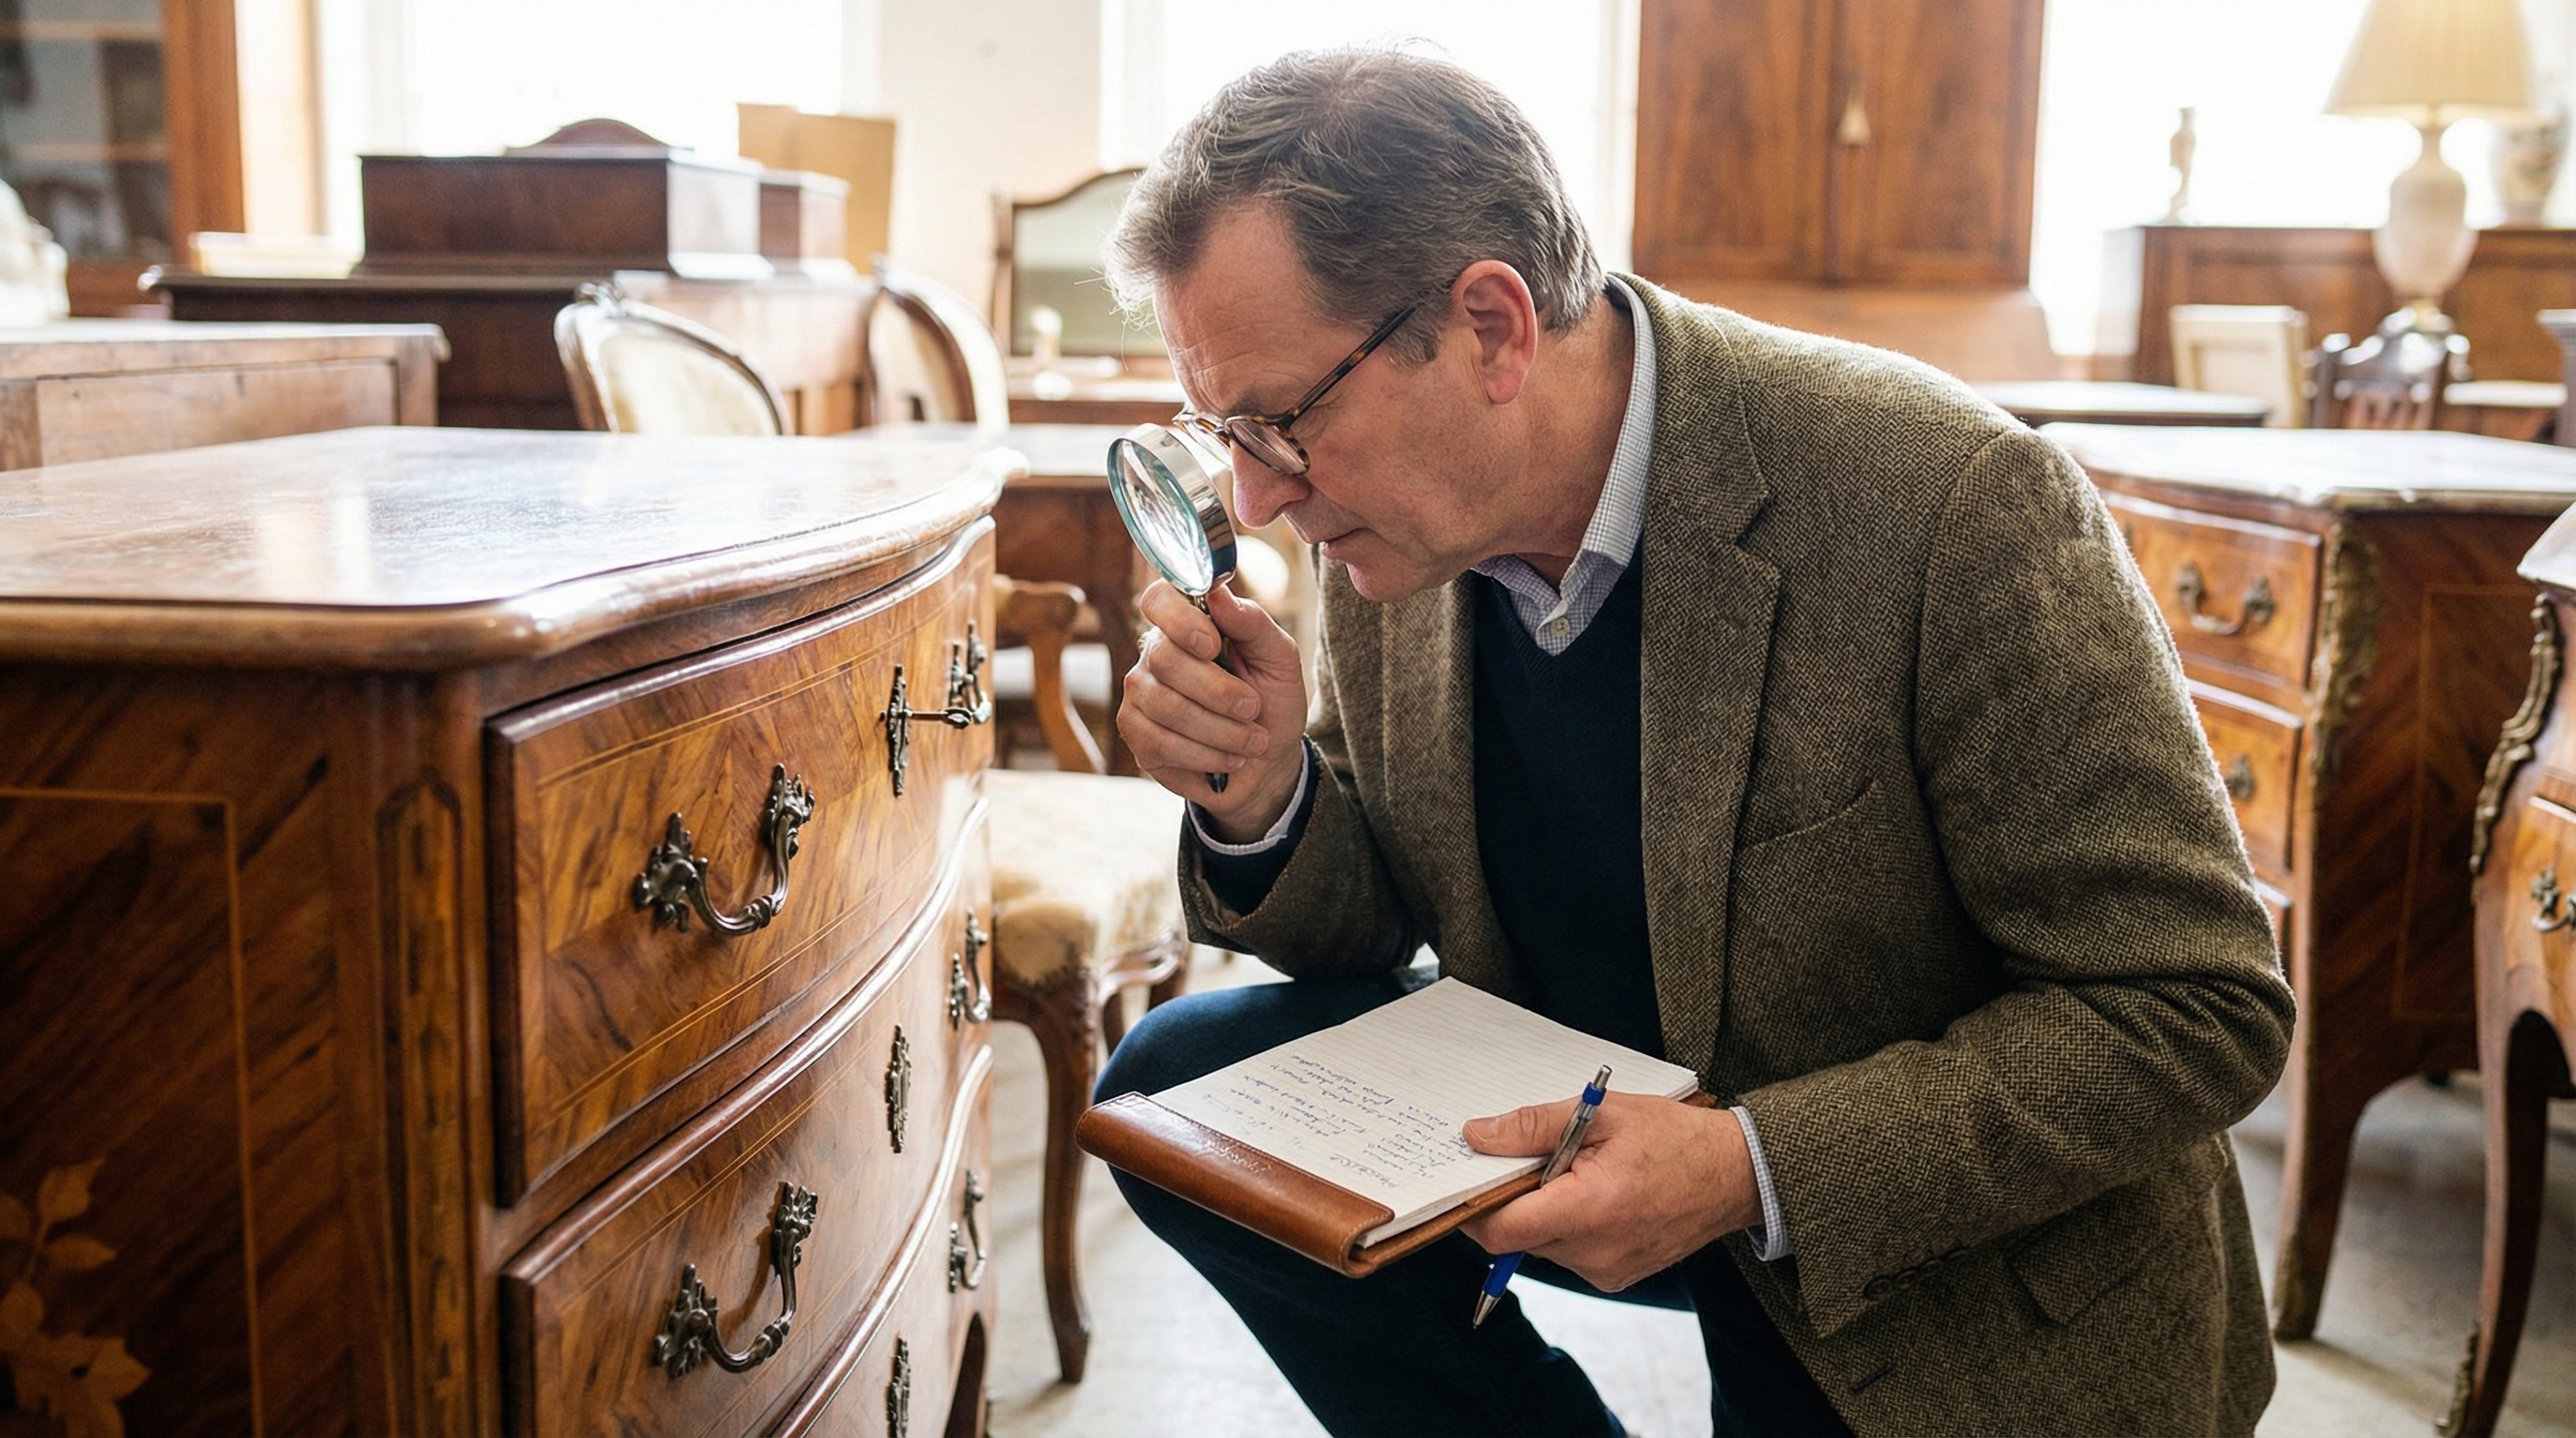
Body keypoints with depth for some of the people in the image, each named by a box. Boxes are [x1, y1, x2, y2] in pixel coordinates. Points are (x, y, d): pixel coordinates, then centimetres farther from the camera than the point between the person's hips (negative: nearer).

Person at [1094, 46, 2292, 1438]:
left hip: (1953, 1269, -5)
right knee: (1180, 1080, -8)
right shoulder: (1393, 533, -9)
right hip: (1589, 1126, 6)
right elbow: (1380, 923, 4)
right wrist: (1264, 798, -20)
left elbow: (2203, 1007, -23)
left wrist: (1762, 1170, -32)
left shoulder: (1953, 501, -28)